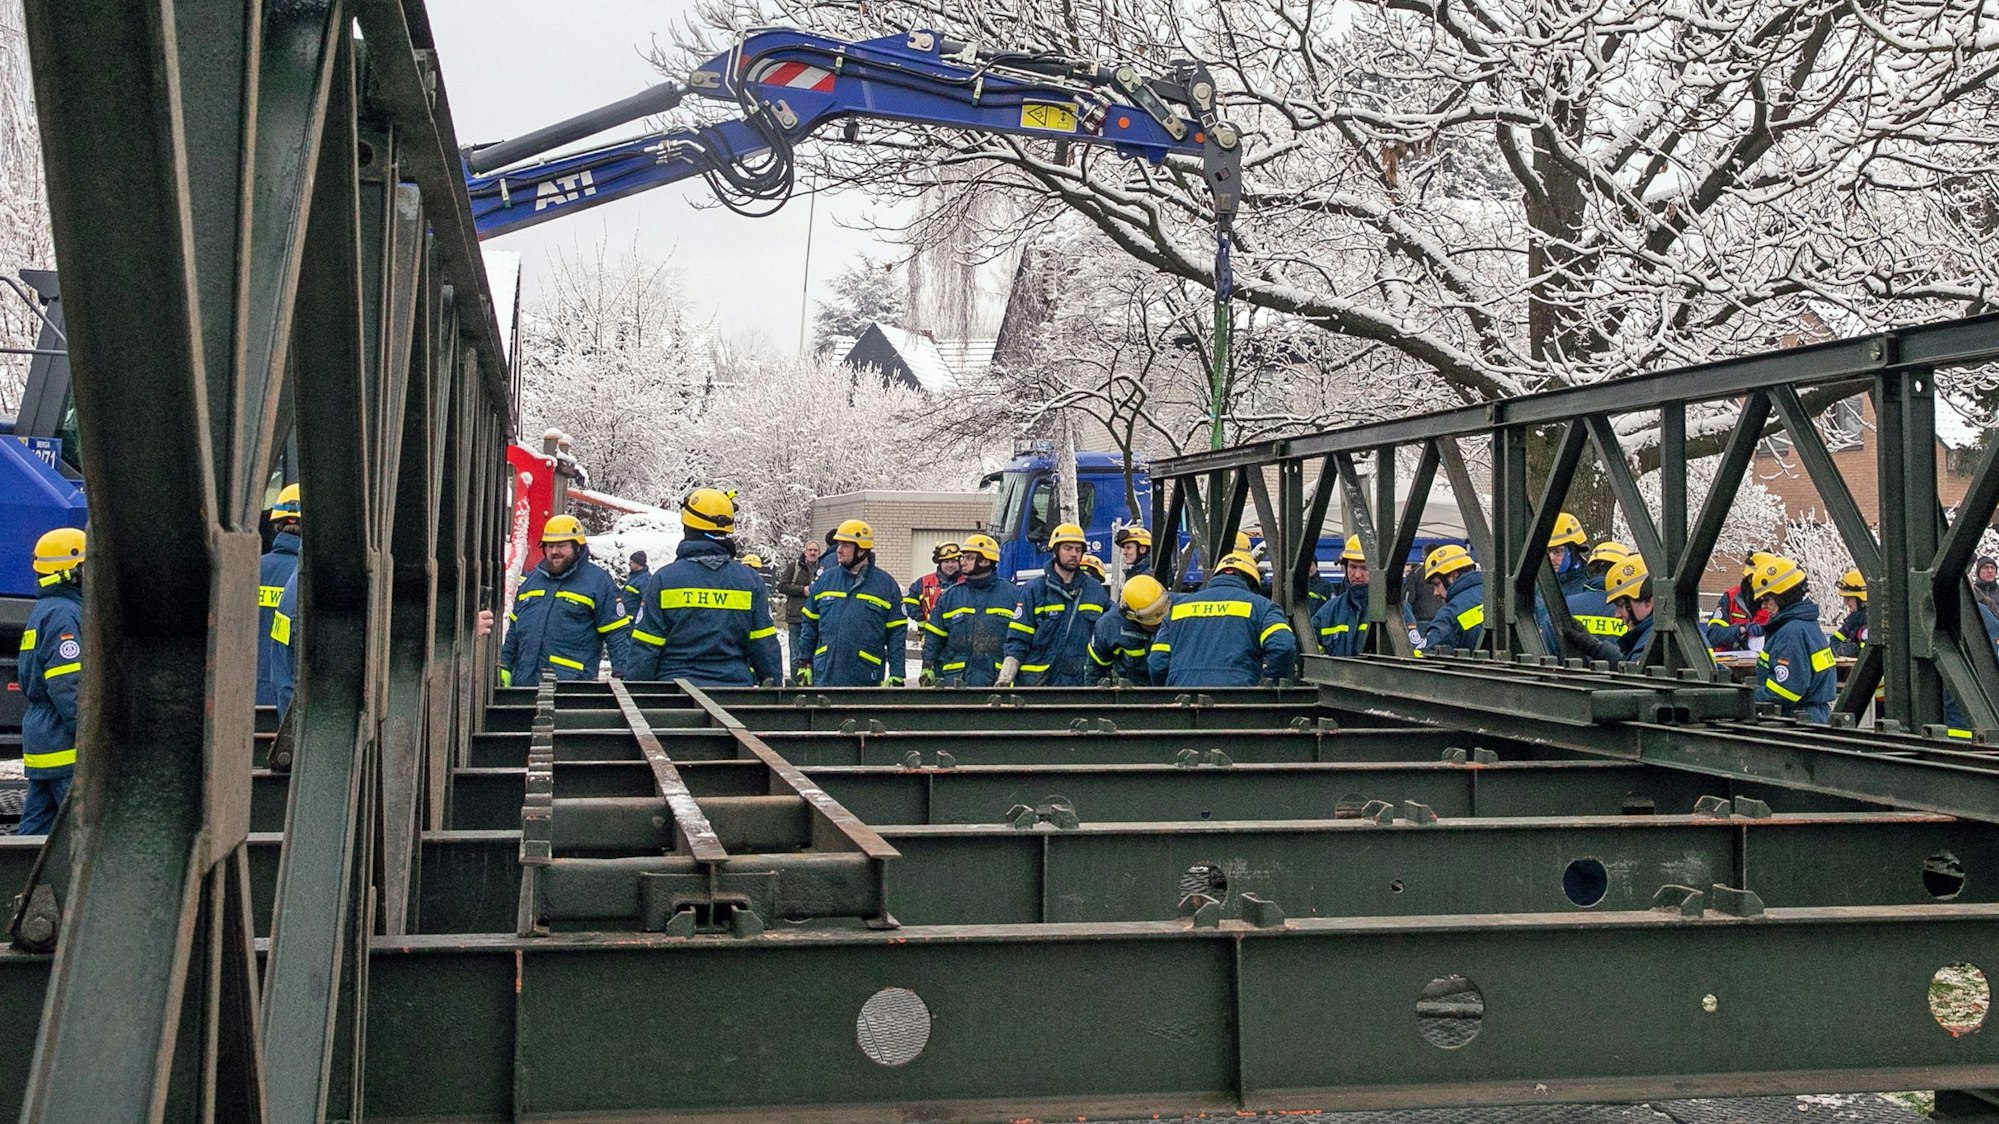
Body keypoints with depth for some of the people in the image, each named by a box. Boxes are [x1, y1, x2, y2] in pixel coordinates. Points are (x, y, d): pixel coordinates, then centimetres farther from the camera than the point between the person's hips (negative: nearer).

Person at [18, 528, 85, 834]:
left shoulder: (42, 611, 18)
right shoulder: (64, 614, -14)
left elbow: (27, 679, 25)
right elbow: (68, 686, -21)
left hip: (41, 740, 11)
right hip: (66, 750, -11)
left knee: (37, 825, 11)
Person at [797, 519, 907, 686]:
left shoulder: (885, 584, 2)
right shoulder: (826, 578, 9)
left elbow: (896, 633, 1)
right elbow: (810, 624, 14)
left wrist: (896, 675, -5)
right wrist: (804, 663, 10)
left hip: (865, 679, -2)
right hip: (825, 676, 2)